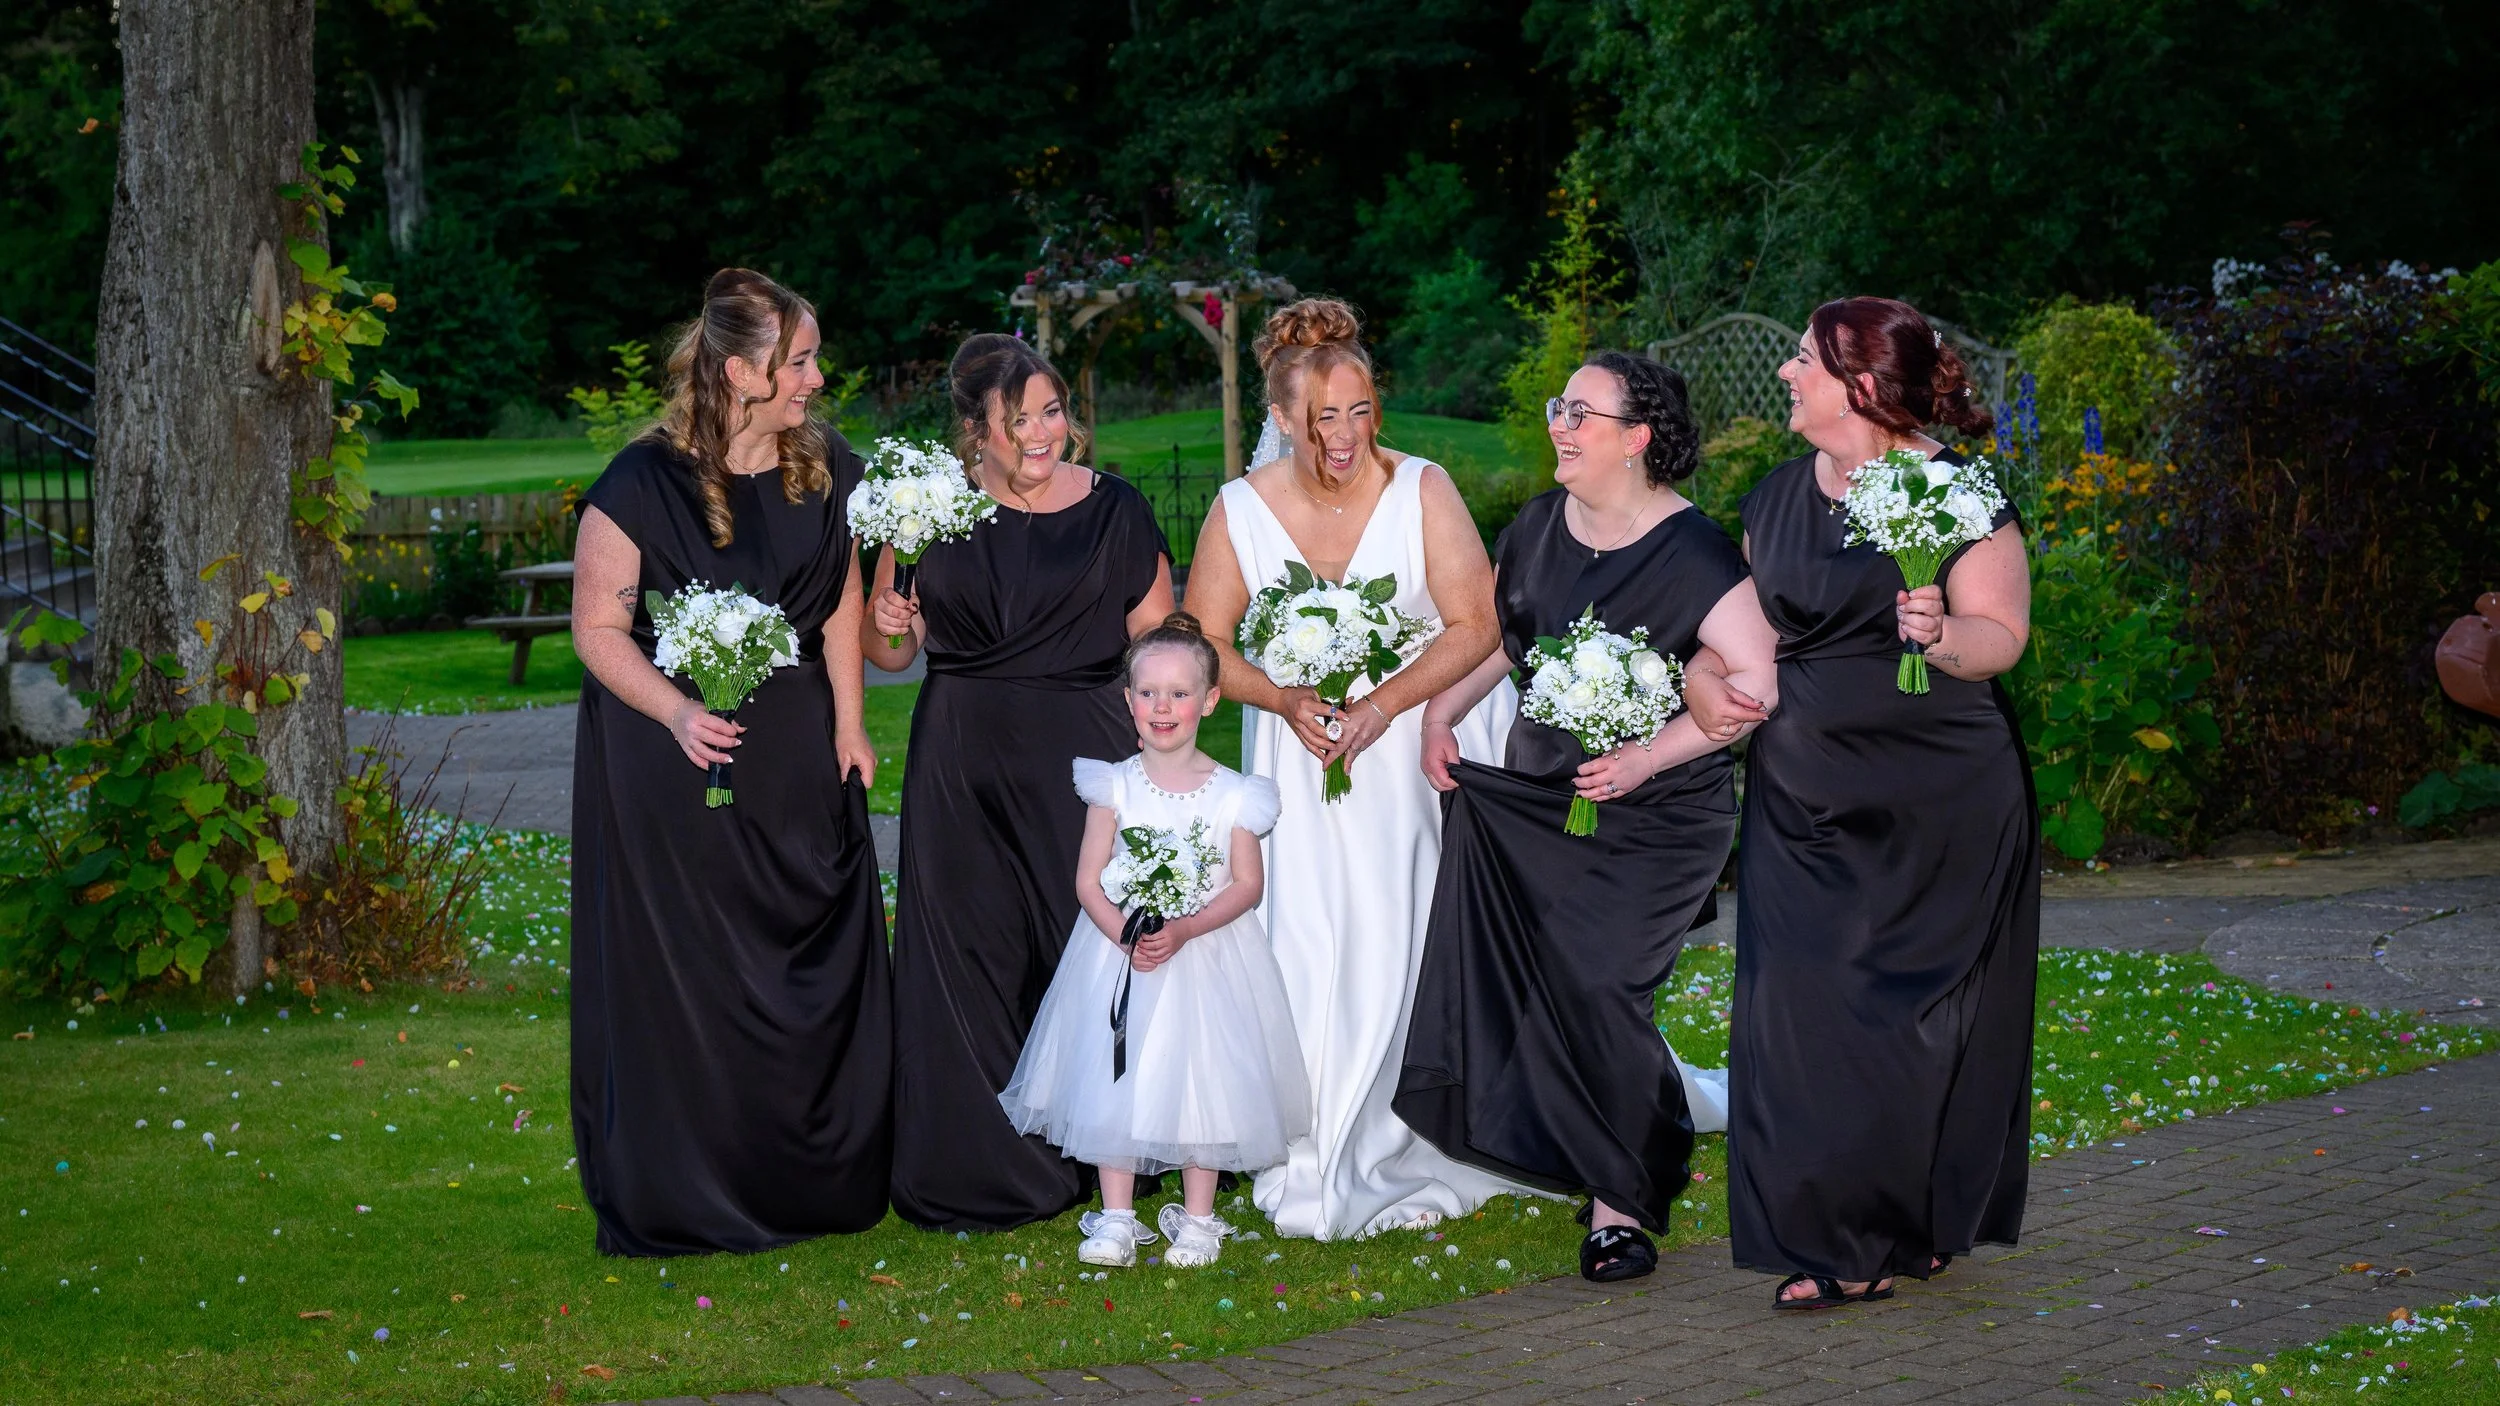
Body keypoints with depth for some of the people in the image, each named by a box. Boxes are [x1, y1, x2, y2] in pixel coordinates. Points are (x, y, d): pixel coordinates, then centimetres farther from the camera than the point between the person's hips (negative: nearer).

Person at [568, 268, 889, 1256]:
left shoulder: (824, 470, 2)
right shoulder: (642, 485, -15)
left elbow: (841, 603, 10)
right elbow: (600, 628, -13)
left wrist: (847, 726, 3)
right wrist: (678, 711, -27)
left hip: (796, 750, 5)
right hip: (667, 756, -5)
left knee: (816, 961, 7)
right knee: (679, 971, 1)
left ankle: (821, 1179, 21)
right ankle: (679, 1199, 12)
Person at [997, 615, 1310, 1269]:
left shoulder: (1230, 794, -4)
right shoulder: (1115, 787, -2)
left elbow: (1247, 884, -5)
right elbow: (1089, 880, -3)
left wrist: (1183, 931, -19)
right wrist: (1125, 934, -20)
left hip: (1206, 955, -1)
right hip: (1120, 954, 1)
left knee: (1201, 1077, 1)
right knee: (1116, 1079, 0)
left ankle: (1197, 1217, 15)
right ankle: (1116, 1218, 9)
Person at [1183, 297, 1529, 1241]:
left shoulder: (1421, 491, -5)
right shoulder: (1241, 509, 0)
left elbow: (1473, 626, -6)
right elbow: (1204, 647, 5)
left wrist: (1383, 705, -18)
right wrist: (1287, 701, -13)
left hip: (1405, 754, -1)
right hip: (1295, 764, 1)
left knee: (1396, 945, -5)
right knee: (1304, 947, -7)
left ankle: (1391, 1156, 7)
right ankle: (1315, 1169, 2)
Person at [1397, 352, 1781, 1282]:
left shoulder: (1691, 552, -13)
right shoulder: (1537, 528, 7)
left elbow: (1756, 681, -18)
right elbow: (1492, 634, 23)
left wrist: (1647, 757, -24)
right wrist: (1438, 715, 8)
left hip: (1654, 818, -6)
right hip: (1534, 794, 6)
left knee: (1594, 989, -14)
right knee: (1508, 981, -1)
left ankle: (1622, 1203, 1)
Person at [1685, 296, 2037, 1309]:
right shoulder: (1780, 494, 10)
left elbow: (2002, 636, -9)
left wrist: (1939, 635, -30)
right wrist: (1704, 674, -2)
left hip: (1939, 807, -5)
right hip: (1804, 800, 5)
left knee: (1914, 1016, 0)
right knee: (1806, 1013, 2)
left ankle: (1912, 1231, 12)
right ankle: (1832, 1235, 13)